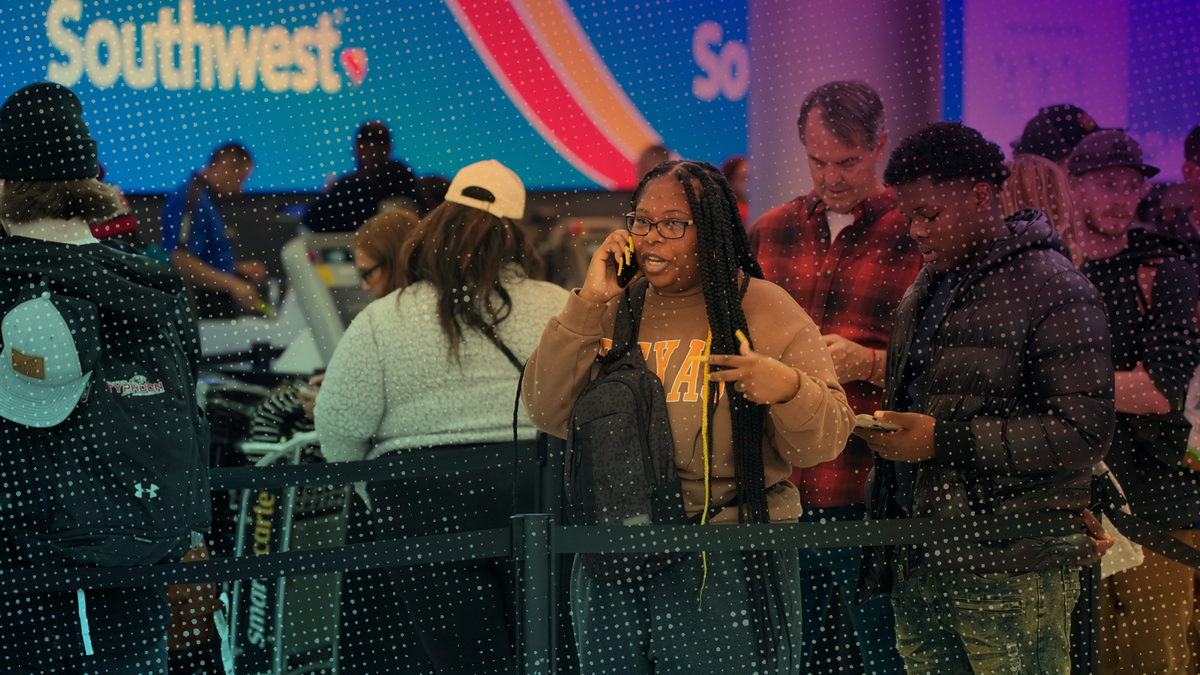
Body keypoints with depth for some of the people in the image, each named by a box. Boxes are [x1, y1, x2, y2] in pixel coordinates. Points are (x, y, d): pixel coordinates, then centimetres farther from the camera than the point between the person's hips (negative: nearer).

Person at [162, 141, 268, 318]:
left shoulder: (207, 200, 16)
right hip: (198, 311, -10)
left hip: (216, 310, 10)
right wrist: (233, 285, -24)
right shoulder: (190, 199, -15)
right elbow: (181, 263, -25)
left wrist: (236, 268, 14)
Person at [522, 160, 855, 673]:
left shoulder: (764, 309, 0)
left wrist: (788, 389, -25)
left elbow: (826, 442, -4)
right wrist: (589, 303, -8)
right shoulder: (613, 311, 9)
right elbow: (548, 414, -2)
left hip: (732, 569, -3)